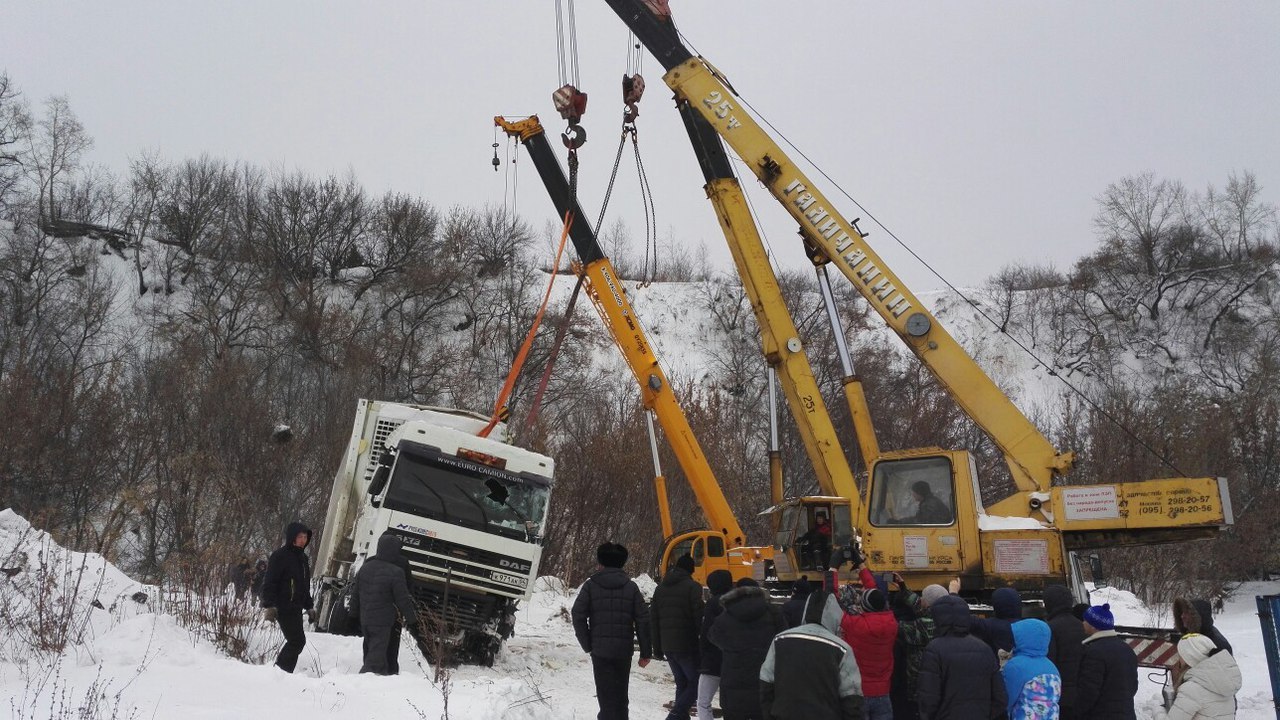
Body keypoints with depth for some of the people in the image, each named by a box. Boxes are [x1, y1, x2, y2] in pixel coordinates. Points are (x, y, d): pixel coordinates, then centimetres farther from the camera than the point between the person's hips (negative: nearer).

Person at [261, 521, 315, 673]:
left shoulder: (303, 557, 17)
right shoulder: (280, 556, -9)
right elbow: (269, 582, -14)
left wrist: (309, 606, 25)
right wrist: (270, 605, -22)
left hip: (296, 608, 9)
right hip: (283, 607, -9)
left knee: (296, 641, 9)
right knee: (297, 641, -12)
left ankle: (280, 670, 17)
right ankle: (281, 670, -5)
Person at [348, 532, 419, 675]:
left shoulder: (365, 567, 6)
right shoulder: (395, 572, -16)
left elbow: (355, 595, 14)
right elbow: (403, 600, -11)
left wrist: (355, 614, 26)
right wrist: (412, 619, 2)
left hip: (364, 620, 7)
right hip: (383, 623, -7)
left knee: (370, 652, 17)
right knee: (376, 657, -4)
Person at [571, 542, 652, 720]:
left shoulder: (591, 585, 0)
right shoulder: (631, 587, 5)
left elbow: (578, 616, -7)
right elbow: (643, 620, 1)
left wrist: (587, 645, 3)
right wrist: (646, 652, 5)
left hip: (600, 650, -3)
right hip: (624, 650, 3)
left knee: (606, 696, -3)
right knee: (620, 695, 17)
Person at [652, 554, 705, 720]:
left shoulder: (660, 588, 15)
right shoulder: (692, 587, -6)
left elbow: (653, 619, 15)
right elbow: (698, 616, -12)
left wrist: (657, 648, 17)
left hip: (667, 646, 6)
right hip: (687, 645, -6)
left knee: (682, 683, 16)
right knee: (696, 683, 0)